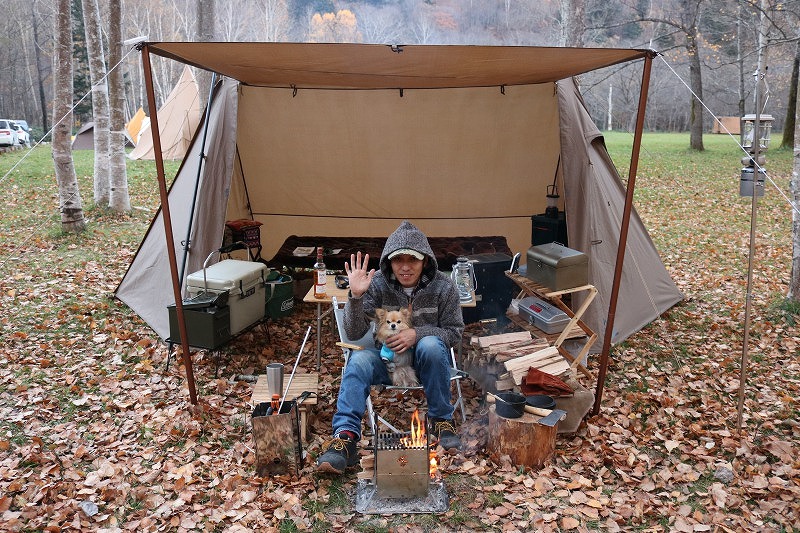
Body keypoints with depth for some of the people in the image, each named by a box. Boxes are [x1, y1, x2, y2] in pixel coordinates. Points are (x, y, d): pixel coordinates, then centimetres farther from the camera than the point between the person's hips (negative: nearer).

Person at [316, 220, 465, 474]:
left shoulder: (443, 287, -12)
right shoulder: (377, 284, -11)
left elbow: (454, 332, -5)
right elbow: (354, 333, -13)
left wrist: (417, 334, -22)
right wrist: (356, 296, -31)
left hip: (427, 359, 0)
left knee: (430, 344, -34)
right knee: (359, 360, -30)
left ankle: (441, 420, -15)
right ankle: (345, 437, -33)